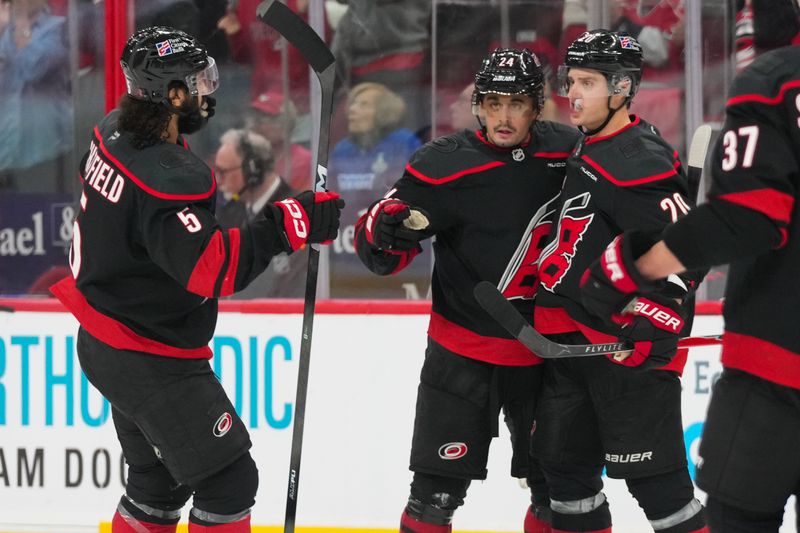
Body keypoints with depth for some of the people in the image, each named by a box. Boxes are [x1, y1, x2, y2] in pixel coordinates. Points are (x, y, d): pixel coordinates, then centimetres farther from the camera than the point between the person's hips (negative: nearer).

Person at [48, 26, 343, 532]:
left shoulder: (113, 133, -1)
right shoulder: (170, 177, -30)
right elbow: (212, 270, -36)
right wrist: (286, 225, -35)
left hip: (104, 341, 10)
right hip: (150, 364, -10)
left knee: (160, 477, 21)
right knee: (229, 480, -4)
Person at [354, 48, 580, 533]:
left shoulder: (569, 153, -5)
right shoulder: (444, 165, -14)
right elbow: (378, 240, -11)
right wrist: (384, 233, -33)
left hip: (543, 349, 3)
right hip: (461, 346, -3)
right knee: (440, 481, -5)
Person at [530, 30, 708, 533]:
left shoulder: (640, 162, -17)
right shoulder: (585, 153, 14)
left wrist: (647, 329, -24)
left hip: (627, 346, -10)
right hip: (574, 340, 10)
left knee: (651, 472, -9)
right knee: (565, 463, 14)